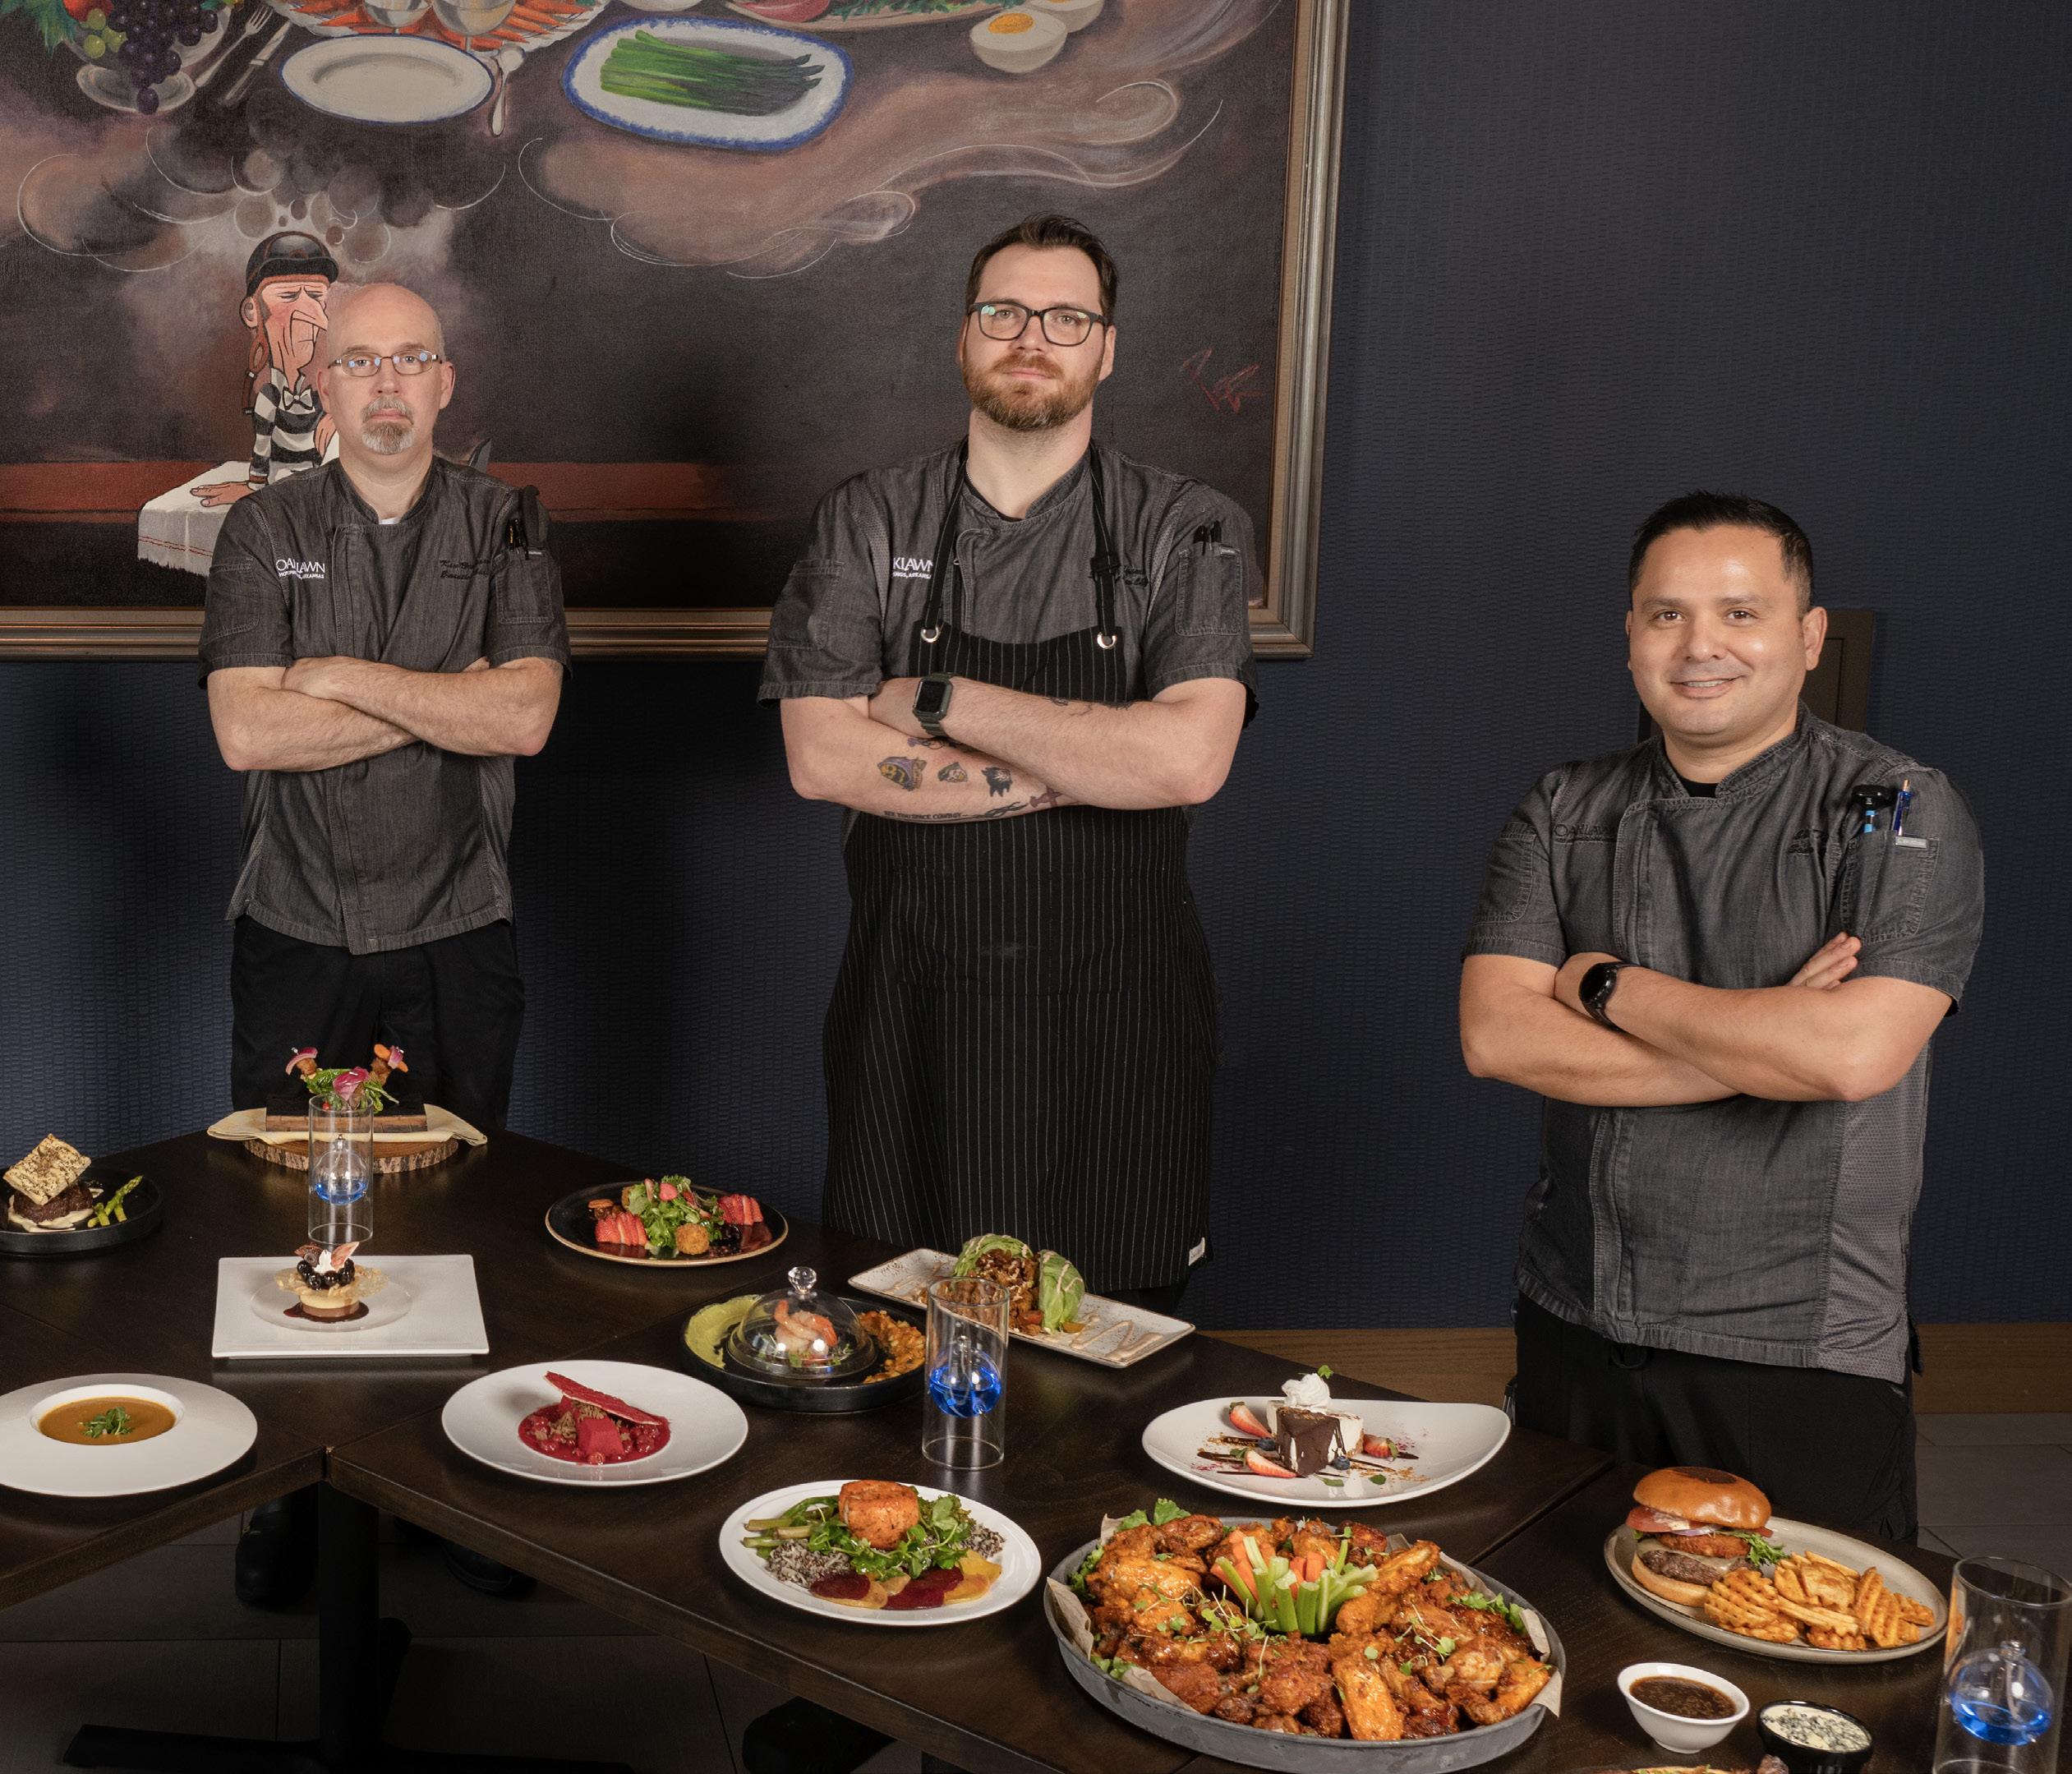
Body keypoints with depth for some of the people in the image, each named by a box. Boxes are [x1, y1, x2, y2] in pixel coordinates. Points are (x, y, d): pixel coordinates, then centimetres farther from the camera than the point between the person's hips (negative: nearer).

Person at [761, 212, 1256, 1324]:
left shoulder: (1188, 532, -1)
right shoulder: (868, 524, 2)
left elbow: (1188, 758, -17)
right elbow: (820, 758, -9)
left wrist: (939, 701, -14)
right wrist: (1074, 768, -13)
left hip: (1110, 1019, 0)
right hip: (911, 1012, 1)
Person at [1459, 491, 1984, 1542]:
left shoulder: (1902, 815, -7)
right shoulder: (1567, 815, 4)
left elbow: (1855, 1051, -22)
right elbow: (1493, 1036, -8)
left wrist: (1607, 988, -11)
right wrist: (1757, 1044, -15)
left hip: (1802, 1358, -3)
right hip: (1573, 1332, 4)